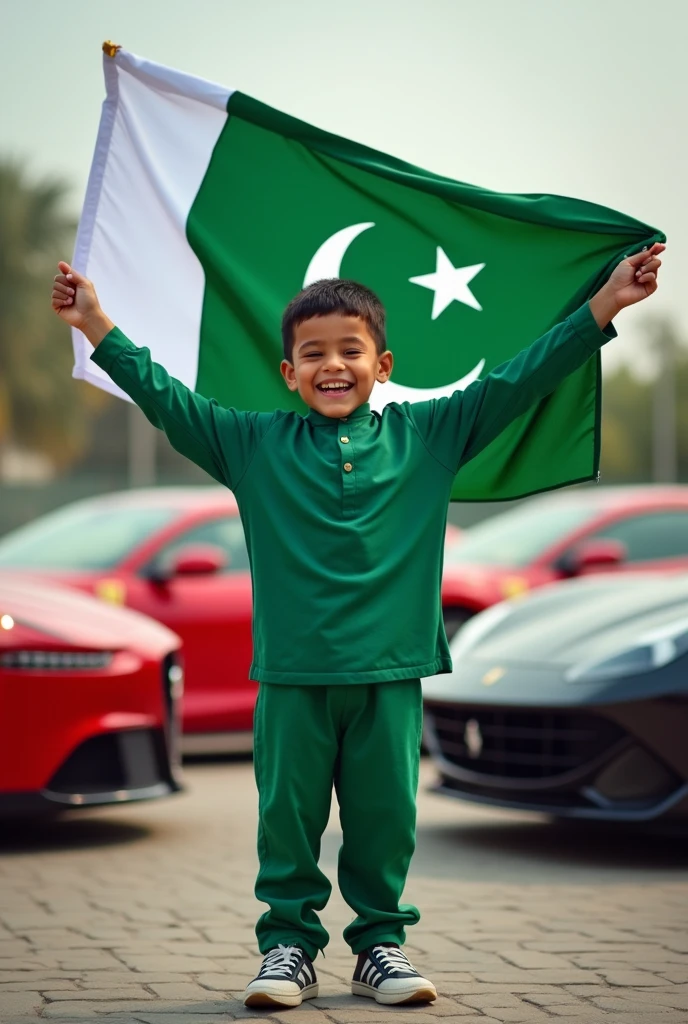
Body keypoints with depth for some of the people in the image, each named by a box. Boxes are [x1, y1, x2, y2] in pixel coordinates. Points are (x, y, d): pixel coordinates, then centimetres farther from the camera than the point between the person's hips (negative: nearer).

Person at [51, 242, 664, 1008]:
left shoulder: (425, 435, 5)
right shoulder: (256, 444, 5)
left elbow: (517, 381, 5)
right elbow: (165, 398, 5)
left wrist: (605, 306, 2)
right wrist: (97, 327, -3)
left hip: (390, 670, 0)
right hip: (292, 672, 0)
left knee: (384, 816, 7)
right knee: (288, 815, 4)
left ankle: (380, 943, 21)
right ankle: (288, 945, 16)